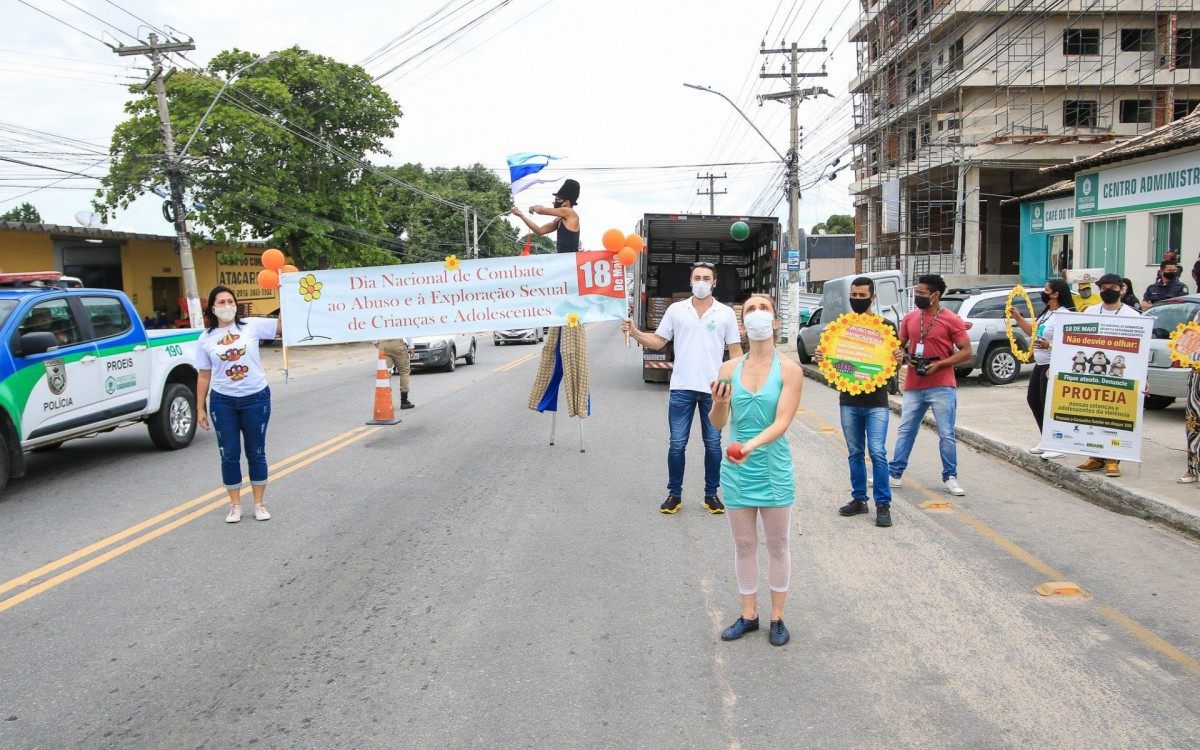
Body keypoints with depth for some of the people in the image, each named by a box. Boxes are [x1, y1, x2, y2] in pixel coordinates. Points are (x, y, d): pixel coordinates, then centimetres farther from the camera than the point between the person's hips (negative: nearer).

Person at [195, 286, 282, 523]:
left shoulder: (252, 326, -2)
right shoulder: (206, 339, 3)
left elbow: (283, 323, -8)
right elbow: (203, 375, 6)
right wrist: (200, 408, 5)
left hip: (256, 399, -1)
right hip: (223, 401, 1)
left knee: (256, 452, 8)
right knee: (229, 455, 5)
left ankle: (259, 503, 20)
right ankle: (235, 505, 20)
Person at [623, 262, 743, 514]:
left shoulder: (726, 313, 3)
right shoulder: (676, 309, 5)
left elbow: (735, 350, 5)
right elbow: (658, 341, 6)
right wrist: (635, 333, -11)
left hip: (714, 389, 0)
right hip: (682, 388, 0)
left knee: (713, 445, 8)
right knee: (677, 444, 3)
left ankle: (711, 494, 21)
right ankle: (674, 494, 16)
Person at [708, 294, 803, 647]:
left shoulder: (789, 370, -9)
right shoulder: (729, 369, -1)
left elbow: (782, 422, -17)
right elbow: (718, 424, 0)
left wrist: (751, 446, -34)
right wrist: (719, 404, -23)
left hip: (774, 469, -2)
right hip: (736, 470, 3)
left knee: (778, 546, 11)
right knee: (744, 545, 13)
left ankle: (777, 618, 26)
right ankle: (749, 615, 28)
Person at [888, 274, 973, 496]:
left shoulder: (951, 320, -6)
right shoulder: (910, 318, 8)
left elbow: (966, 352, -7)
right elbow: (899, 345, 19)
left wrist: (939, 364, -16)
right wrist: (906, 359, -3)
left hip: (942, 387, -4)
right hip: (913, 386, 4)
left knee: (947, 435, 0)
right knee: (905, 431, 8)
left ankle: (950, 478, 13)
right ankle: (895, 474, 15)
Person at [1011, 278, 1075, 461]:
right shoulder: (1046, 313, 13)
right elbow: (1032, 331, 24)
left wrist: (1049, 345, -36)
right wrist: (1018, 318, 17)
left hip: (1053, 367, -11)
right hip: (1040, 364, 11)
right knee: (1033, 400, 16)